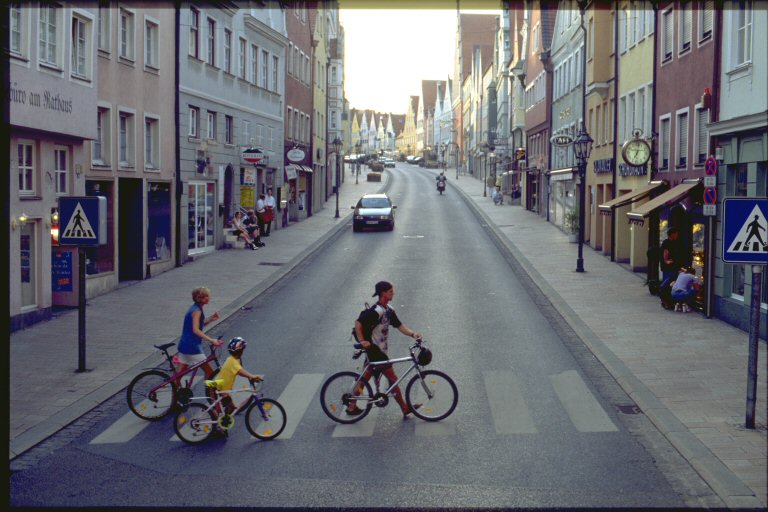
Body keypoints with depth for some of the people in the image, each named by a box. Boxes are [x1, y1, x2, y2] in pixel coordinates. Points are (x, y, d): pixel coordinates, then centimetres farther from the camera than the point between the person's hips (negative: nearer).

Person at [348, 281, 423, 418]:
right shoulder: (376, 311, -22)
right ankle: (405, 409, 9)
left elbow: (399, 325, 7)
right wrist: (362, 341, -24)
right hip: (374, 349, -9)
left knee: (366, 376, 15)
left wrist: (413, 334, -7)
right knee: (392, 378, -1)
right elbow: (358, 323, -25)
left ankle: (352, 407, 24)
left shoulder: (389, 310, 8)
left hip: (380, 349, 9)